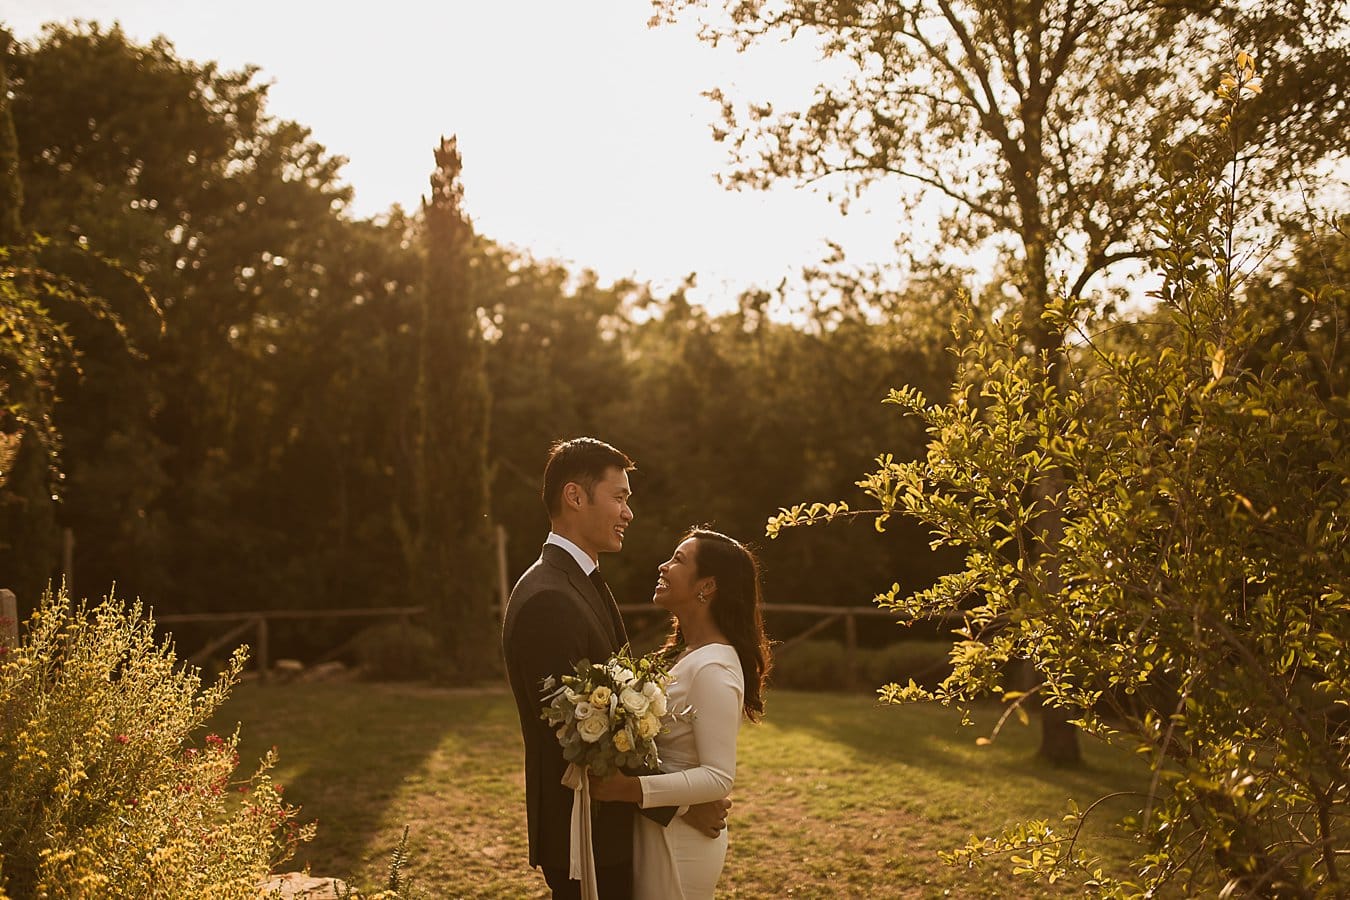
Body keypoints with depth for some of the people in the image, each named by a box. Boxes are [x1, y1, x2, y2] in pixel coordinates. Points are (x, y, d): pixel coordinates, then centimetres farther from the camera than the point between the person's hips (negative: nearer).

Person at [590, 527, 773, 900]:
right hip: (659, 828, 9)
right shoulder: (685, 653, 7)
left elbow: (719, 777, -25)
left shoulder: (713, 669, -22)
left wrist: (634, 788, -30)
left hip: (678, 839, -9)